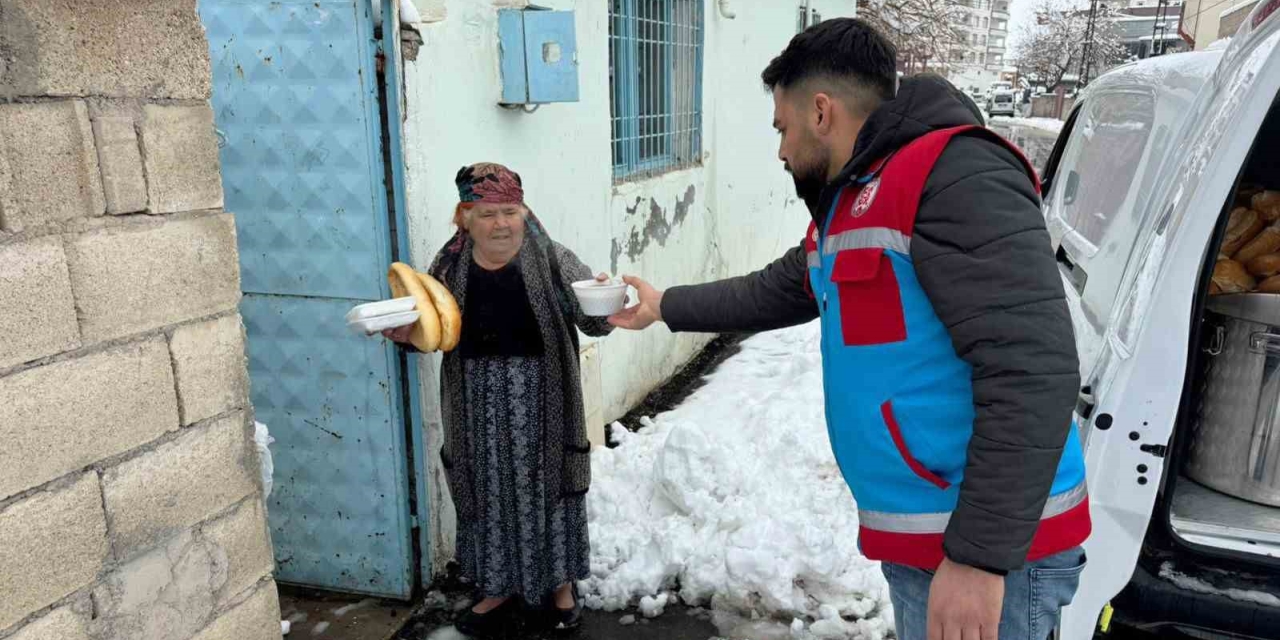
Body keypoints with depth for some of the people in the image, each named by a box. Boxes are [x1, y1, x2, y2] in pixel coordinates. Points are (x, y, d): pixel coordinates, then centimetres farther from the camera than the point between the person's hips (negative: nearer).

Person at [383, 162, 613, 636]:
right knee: (490, 490, 12)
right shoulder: (450, 267, 1)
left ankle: (559, 582, 31)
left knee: (546, 484, 10)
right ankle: (500, 587, 32)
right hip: (480, 399, 2)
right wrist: (404, 333, -11)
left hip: (539, 396, -2)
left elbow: (592, 321, -9)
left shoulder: (551, 260, -8)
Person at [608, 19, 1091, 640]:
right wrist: (664, 307, 35)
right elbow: (773, 291, 29)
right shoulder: (845, 205, 13)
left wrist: (980, 556, -24)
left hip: (982, 546, -9)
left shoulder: (955, 176, -17)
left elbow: (1031, 373, -24)